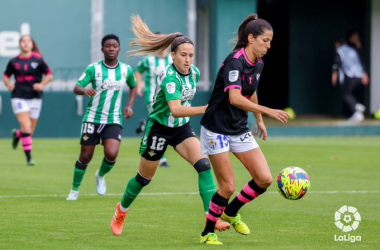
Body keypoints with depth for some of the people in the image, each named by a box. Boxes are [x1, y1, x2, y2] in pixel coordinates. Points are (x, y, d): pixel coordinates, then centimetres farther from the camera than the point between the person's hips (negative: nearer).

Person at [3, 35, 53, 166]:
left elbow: (49, 75, 4)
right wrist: (8, 84, -9)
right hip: (19, 97, -1)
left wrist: (42, 84, -13)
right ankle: (28, 157, -9)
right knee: (26, 126, -16)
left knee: (30, 130, 8)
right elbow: (6, 76, 12)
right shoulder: (14, 62, 1)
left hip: (35, 97, 1)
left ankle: (17, 134, 44)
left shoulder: (38, 59, -1)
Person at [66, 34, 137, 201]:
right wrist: (84, 90, -32)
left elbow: (133, 86, 23)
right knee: (85, 156, 2)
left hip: (114, 120, 1)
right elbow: (76, 88, -9)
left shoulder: (126, 70, 3)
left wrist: (129, 105, 9)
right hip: (93, 118, -1)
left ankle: (101, 176, 15)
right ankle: (74, 190, 22)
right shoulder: (93, 68, -5)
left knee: (111, 154, -19)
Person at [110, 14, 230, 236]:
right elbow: (175, 110, -43)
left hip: (182, 128, 5)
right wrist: (205, 109, -51)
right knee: (144, 178, 11)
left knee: (203, 165, -18)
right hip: (159, 128, -5)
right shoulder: (169, 77, -29)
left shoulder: (195, 73, -6)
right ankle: (121, 211, 39)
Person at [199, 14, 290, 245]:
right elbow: (234, 98, -35)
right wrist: (268, 111, -39)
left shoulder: (258, 64, 4)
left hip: (240, 130, 8)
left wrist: (259, 120, 29)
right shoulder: (234, 61, -22)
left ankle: (231, 212, 21)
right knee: (228, 186, -8)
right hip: (217, 129, -8)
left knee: (265, 179, -2)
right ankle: (208, 233, 12)